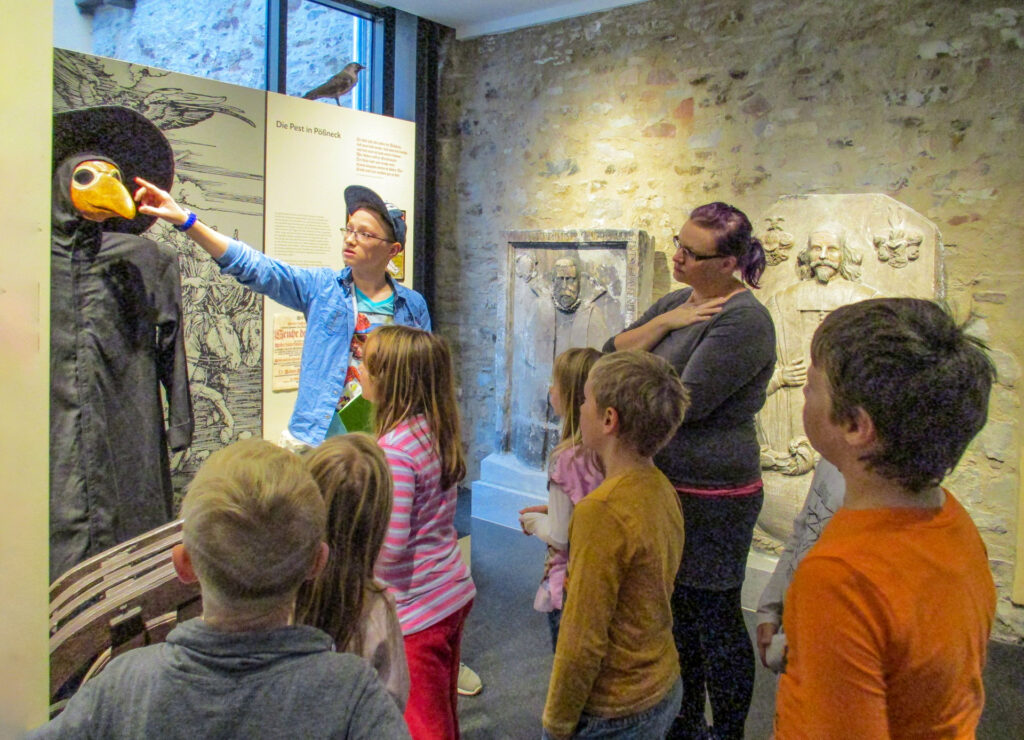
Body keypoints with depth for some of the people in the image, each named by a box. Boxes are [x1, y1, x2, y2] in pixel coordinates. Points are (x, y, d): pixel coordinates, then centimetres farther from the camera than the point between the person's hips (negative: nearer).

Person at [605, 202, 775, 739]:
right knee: (677, 609, 20)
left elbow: (686, 402, -22)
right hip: (665, 483, 9)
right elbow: (612, 356, 2)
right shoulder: (676, 302, 8)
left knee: (715, 618, 7)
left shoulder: (743, 319, -19)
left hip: (712, 496, -8)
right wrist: (663, 323, -12)